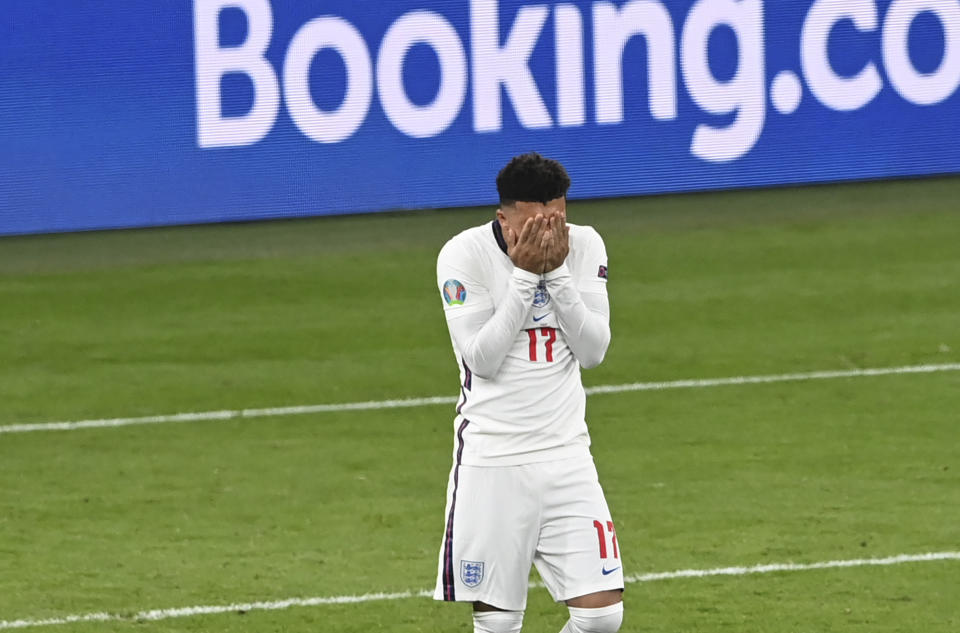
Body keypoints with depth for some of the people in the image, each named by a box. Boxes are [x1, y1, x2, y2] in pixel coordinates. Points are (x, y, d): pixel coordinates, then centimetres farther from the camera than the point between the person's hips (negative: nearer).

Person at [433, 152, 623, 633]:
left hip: (566, 453, 3)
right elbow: (481, 358, -15)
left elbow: (593, 350, -4)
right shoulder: (464, 255, -9)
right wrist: (525, 274, -18)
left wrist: (556, 271, -14)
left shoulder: (584, 247, 2)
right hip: (491, 459, -3)